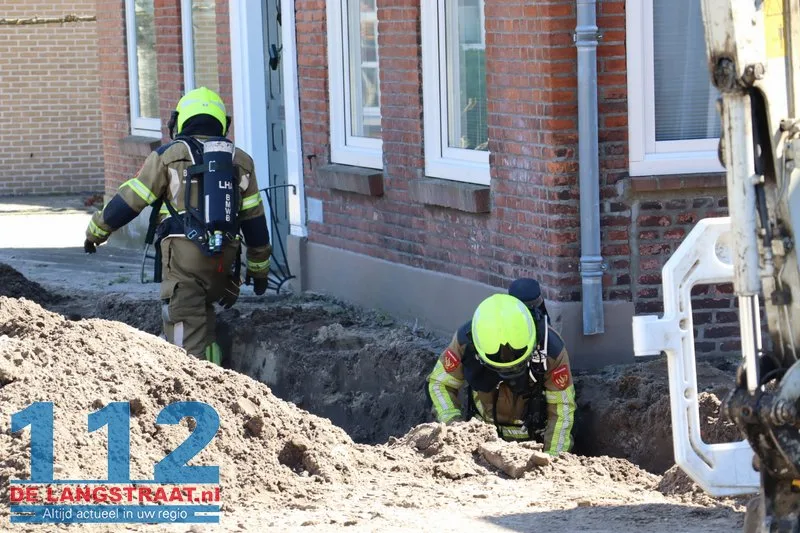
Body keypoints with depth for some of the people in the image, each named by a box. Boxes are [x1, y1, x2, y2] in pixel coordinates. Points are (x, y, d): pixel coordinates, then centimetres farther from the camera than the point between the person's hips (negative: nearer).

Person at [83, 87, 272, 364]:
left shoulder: (169, 155, 3)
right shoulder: (240, 161, 15)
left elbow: (130, 200, 4)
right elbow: (254, 219, 17)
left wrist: (96, 231, 18)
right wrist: (259, 268, 26)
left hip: (183, 254, -4)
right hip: (225, 258, 4)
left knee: (186, 332, -5)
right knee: (204, 313, 27)